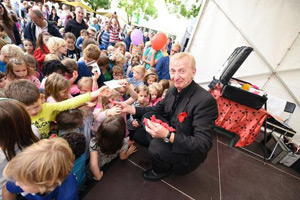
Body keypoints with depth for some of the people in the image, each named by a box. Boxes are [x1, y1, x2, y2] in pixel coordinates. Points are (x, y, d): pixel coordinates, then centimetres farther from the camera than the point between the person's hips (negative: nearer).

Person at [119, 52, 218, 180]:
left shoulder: (205, 100, -29)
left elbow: (203, 145, -30)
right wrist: (131, 109, -5)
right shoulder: (172, 91, -5)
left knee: (156, 148, -30)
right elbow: (157, 109, 8)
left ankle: (162, 170, 5)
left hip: (190, 152, -6)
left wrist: (168, 136, -41)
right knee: (138, 134, 5)